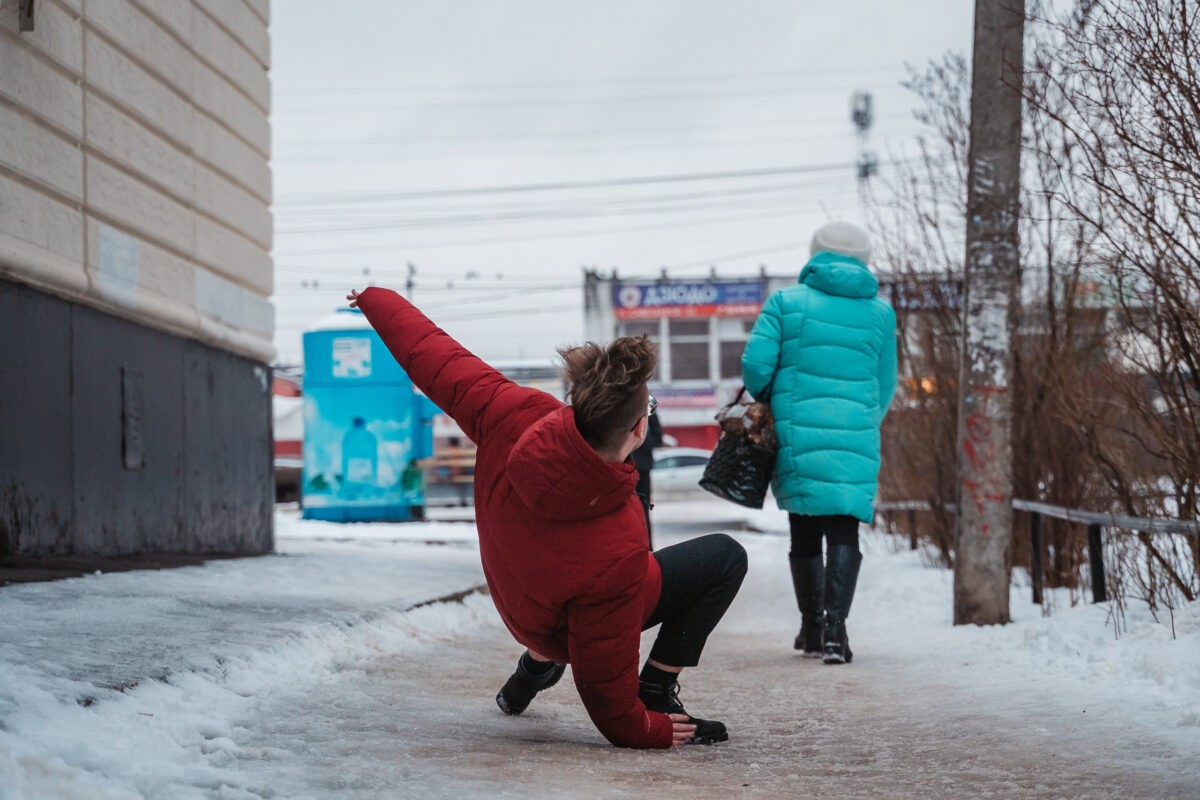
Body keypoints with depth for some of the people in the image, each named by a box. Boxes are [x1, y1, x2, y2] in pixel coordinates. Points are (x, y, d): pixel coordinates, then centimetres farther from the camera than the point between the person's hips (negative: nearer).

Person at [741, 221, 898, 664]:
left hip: (797, 435, 0)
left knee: (805, 532, 12)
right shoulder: (880, 313, 8)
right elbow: (885, 387, 12)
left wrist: (766, 404, 15)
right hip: (855, 440, 0)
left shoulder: (786, 302, 2)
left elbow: (755, 364, -5)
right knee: (844, 531, 1)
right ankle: (834, 628, -12)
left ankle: (812, 628, 19)